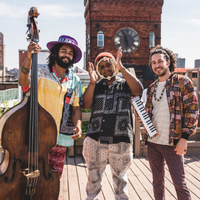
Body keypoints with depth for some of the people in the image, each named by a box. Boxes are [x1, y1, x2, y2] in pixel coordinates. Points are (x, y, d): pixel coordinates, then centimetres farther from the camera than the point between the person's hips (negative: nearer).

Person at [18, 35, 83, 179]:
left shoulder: (75, 81, 8)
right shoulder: (40, 71, -2)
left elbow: (76, 107, 8)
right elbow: (23, 82, -20)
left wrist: (78, 125, -10)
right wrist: (28, 59, -34)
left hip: (61, 137, 3)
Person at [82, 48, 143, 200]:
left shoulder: (125, 84, 7)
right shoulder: (95, 87, 13)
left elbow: (138, 89, -15)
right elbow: (86, 105, -1)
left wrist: (122, 68, -15)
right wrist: (92, 82, -8)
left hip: (120, 140, -1)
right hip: (96, 140, 2)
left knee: (120, 177, 13)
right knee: (94, 176, 14)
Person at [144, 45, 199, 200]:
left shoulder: (182, 82, -5)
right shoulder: (152, 88, 13)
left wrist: (184, 137, -14)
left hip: (172, 142, -6)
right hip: (152, 142, 6)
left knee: (179, 183, 1)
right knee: (157, 180, 16)